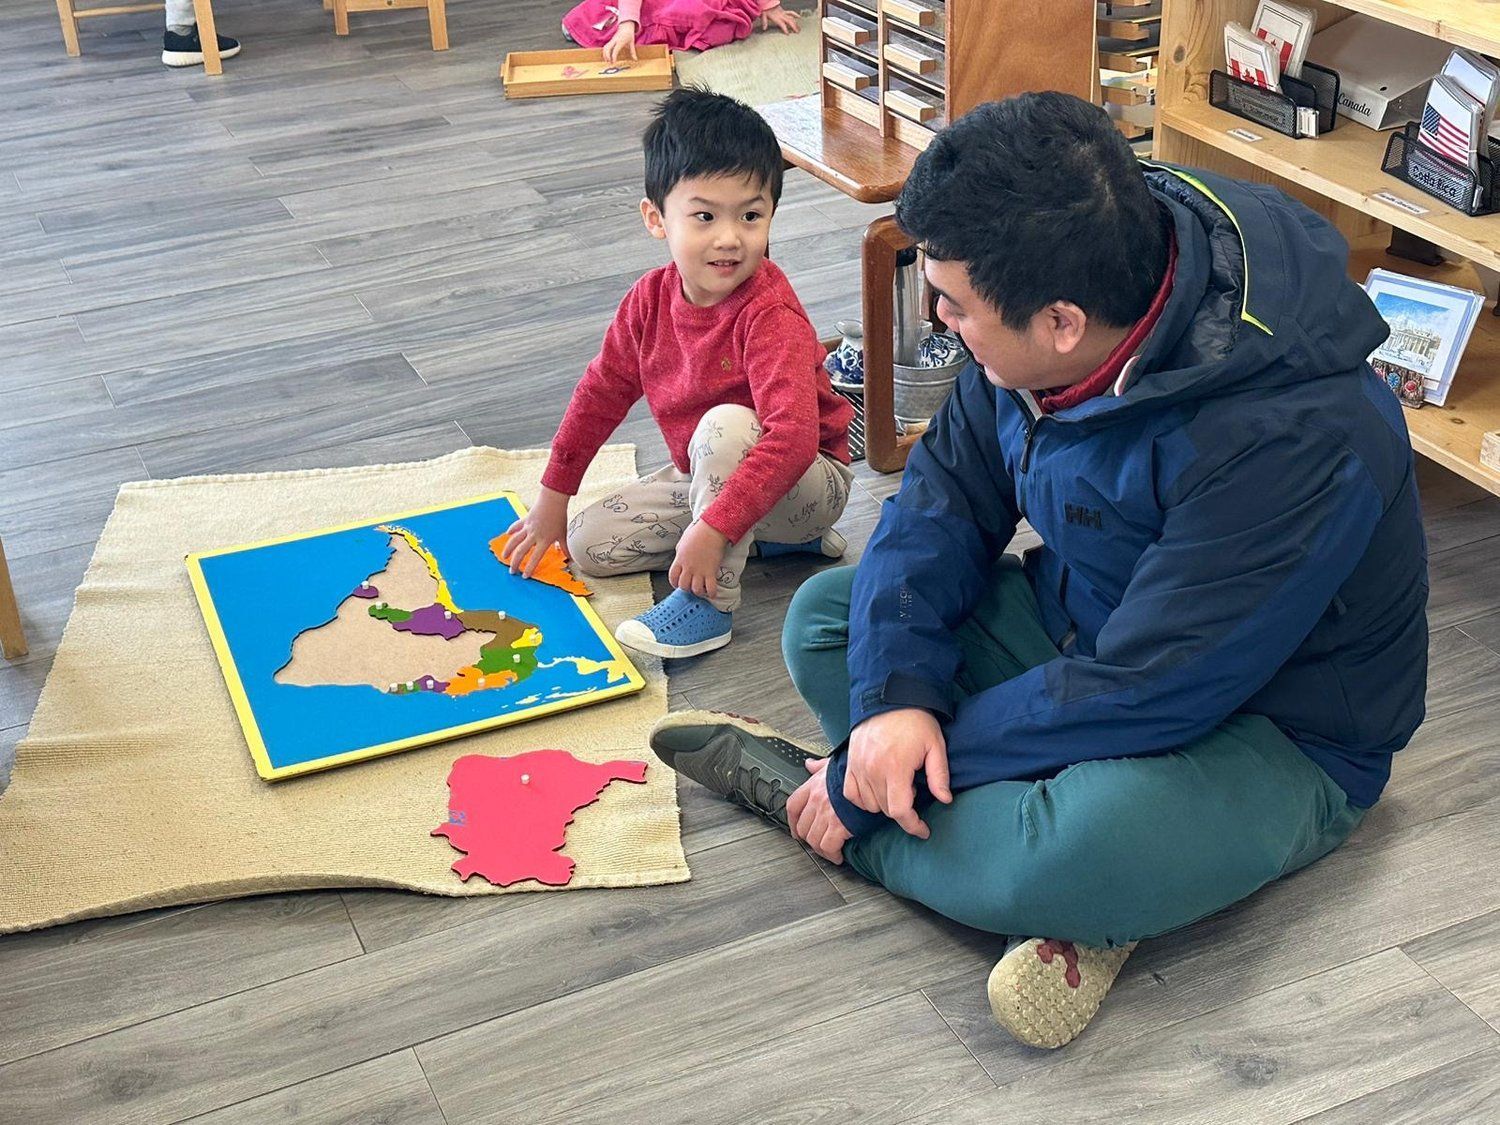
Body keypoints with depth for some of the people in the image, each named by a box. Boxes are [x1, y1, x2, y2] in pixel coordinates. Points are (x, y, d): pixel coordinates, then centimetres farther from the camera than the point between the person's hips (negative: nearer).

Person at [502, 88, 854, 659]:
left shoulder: (770, 313, -29)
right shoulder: (652, 298, -8)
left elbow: (793, 435, -40)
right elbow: (602, 390, 5)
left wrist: (713, 527, -44)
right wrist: (552, 496, 9)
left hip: (807, 480, -8)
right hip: (702, 478, 8)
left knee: (726, 423, -36)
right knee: (588, 543, 0)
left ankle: (708, 602, -24)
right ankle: (770, 536, 4)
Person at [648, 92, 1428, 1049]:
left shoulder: (1291, 440, -36)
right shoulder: (1046, 309, -13)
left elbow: (1140, 694, -32)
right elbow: (948, 491, -3)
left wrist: (863, 784, -25)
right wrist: (896, 691, -21)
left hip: (1273, 729, -8)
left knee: (1058, 863, -37)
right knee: (826, 620, -3)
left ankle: (805, 785, -9)